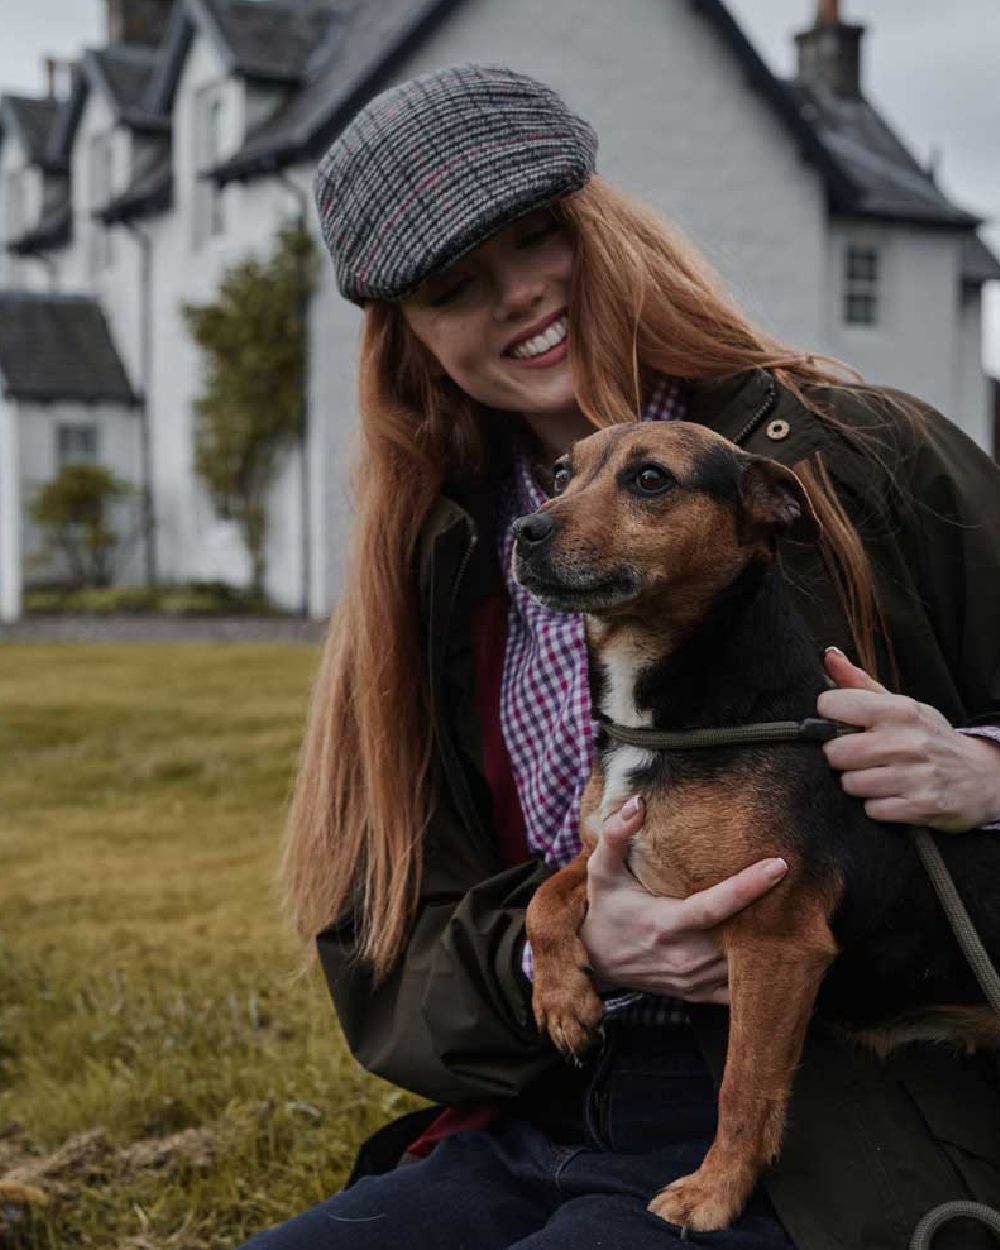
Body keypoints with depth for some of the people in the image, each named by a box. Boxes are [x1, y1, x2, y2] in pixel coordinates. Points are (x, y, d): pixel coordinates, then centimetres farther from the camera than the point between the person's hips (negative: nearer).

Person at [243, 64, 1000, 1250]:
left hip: (805, 1149, -4)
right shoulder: (439, 573, 9)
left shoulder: (863, 458, -4)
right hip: (533, 1128, 5)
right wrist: (570, 959, -13)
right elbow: (384, 954, 7)